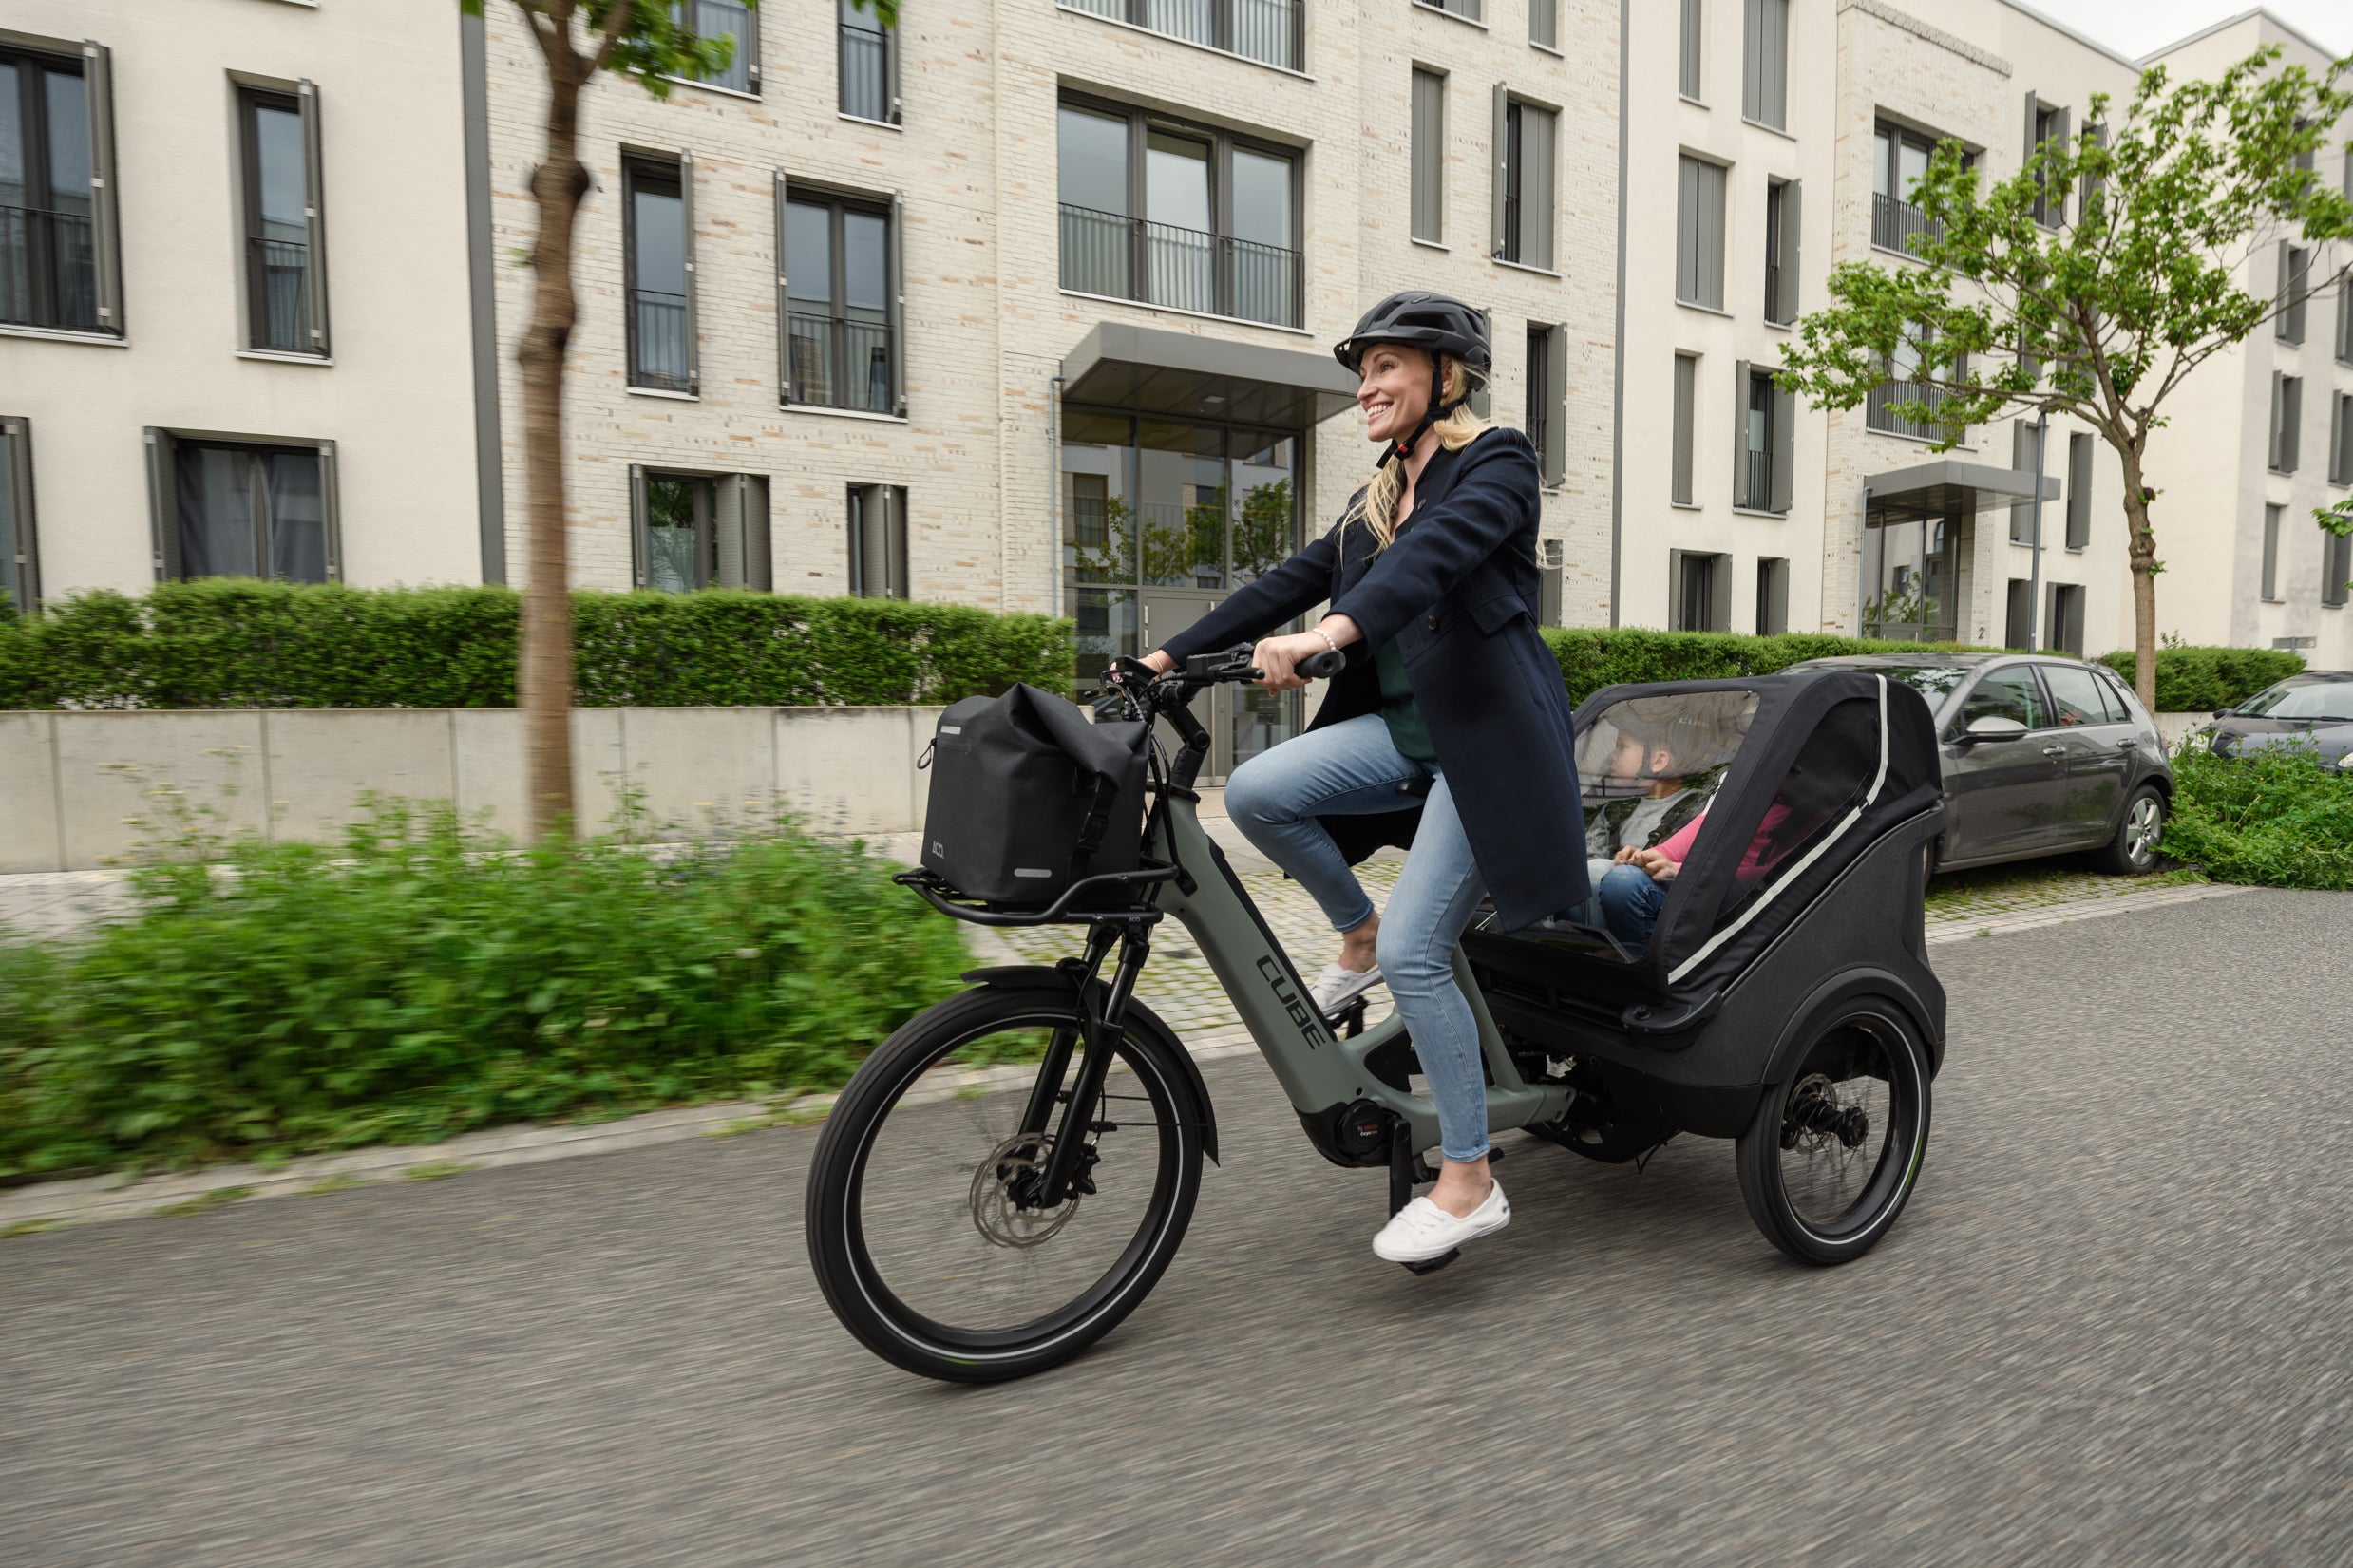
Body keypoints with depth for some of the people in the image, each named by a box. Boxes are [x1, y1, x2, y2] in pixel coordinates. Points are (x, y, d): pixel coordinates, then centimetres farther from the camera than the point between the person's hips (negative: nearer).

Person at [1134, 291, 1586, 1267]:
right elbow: (1293, 580, 13)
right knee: (1256, 793, -17)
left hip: (1486, 737, -7)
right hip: (1403, 728, 7)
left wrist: (1328, 634, -42)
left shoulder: (1497, 461, -4)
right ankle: (1358, 936, 8)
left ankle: (1470, 1185, 4)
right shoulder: (1381, 496, 19)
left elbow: (1438, 550, -26)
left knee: (1416, 955, -13)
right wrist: (1171, 656, 5)